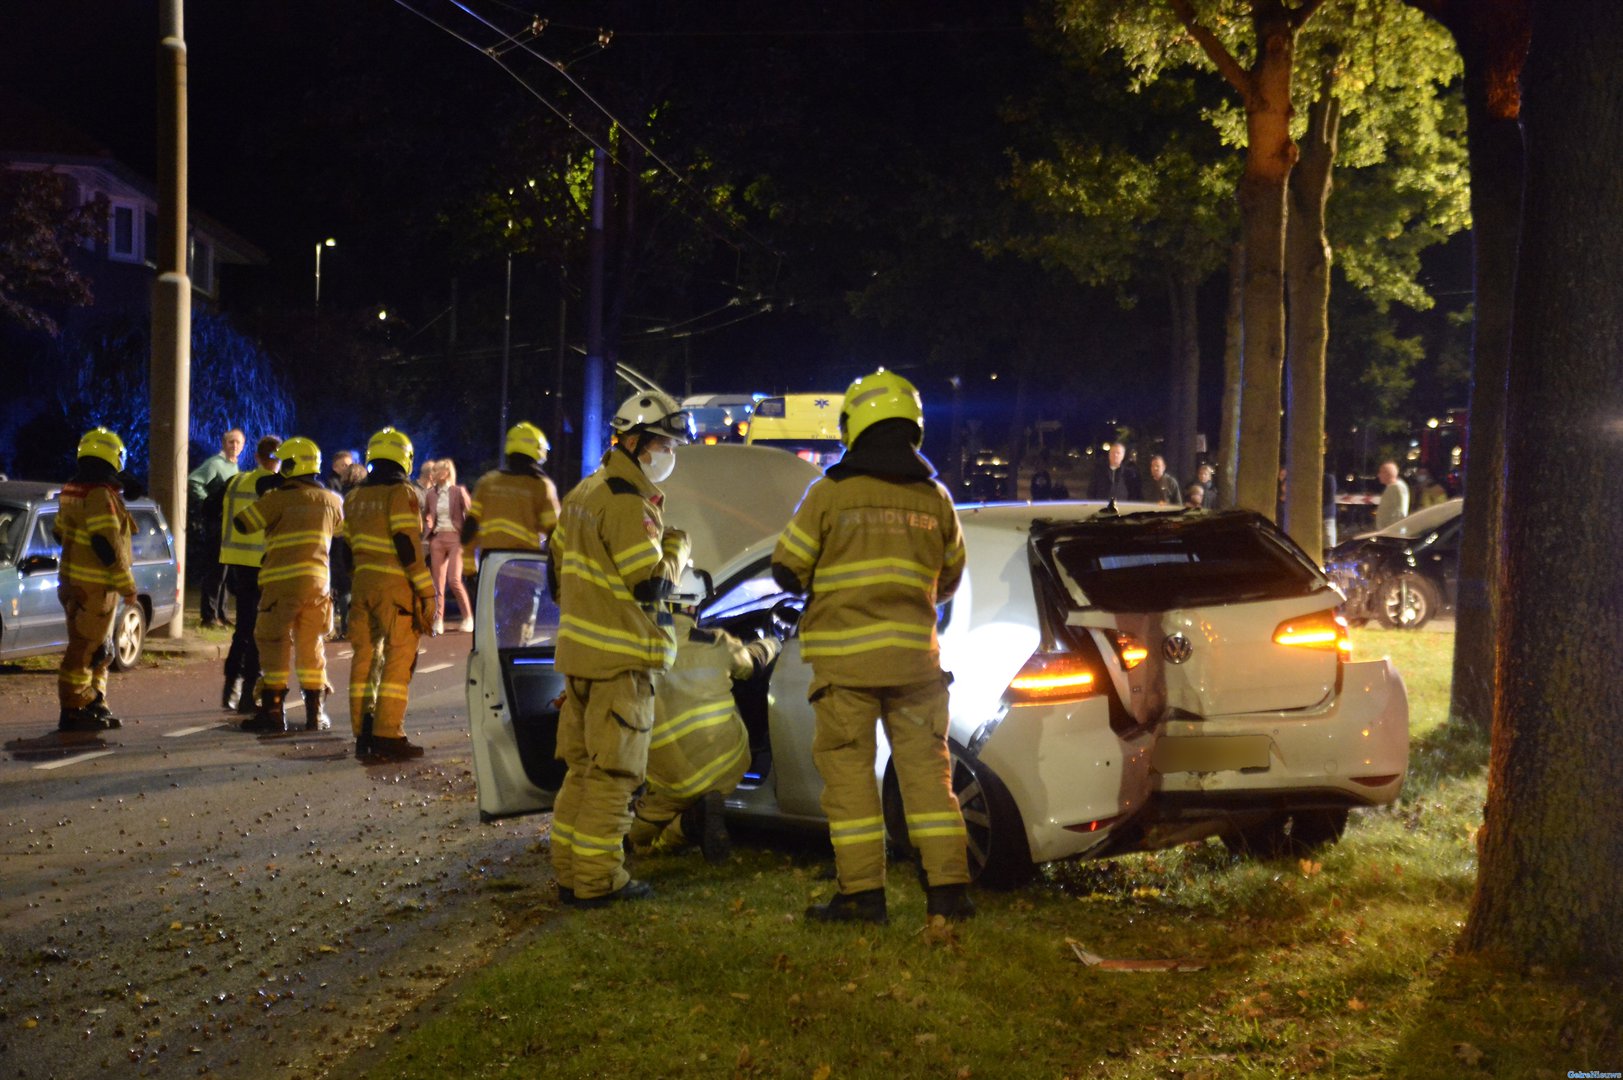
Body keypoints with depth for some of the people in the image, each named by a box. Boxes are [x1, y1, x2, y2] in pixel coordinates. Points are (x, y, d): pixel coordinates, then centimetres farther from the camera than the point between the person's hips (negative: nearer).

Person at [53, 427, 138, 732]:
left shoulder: (72, 490, 13)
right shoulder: (100, 494, -19)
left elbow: (60, 533, 22)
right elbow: (108, 544, -22)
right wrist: (127, 585, -17)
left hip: (74, 579, 10)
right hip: (95, 587, -10)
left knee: (97, 649, 18)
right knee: (83, 649, -5)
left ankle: (94, 705, 24)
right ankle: (72, 711, -1)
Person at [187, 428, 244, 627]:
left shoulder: (234, 466, 16)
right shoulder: (215, 463, -11)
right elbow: (193, 481, -21)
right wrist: (208, 504, -19)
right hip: (215, 525, -9)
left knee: (222, 572, 14)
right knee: (215, 571, -8)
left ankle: (220, 614, 20)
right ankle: (210, 616, -4)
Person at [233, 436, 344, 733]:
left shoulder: (281, 498, -8)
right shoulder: (332, 501, 8)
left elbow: (242, 523, -7)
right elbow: (342, 526, 28)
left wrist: (264, 500, 11)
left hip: (282, 582, -5)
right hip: (317, 581, 5)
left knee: (274, 645, 3)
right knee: (312, 647, 12)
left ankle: (272, 711, 2)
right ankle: (316, 713, 13)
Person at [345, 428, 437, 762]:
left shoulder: (354, 499, 14)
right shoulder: (403, 494, -8)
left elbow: (348, 546, 15)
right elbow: (407, 545, -14)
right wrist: (426, 593, -13)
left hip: (363, 583, 7)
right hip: (396, 585, -7)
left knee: (365, 656, 10)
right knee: (399, 659, -3)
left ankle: (363, 734, 13)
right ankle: (387, 736, -7)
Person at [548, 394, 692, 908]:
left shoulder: (584, 491, 15)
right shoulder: (628, 501, -16)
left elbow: (557, 564, 21)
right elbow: (651, 581, -19)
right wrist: (677, 545, -2)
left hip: (578, 649, 10)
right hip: (619, 657, -10)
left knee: (582, 764, 15)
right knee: (613, 771, -4)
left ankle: (568, 869, 20)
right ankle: (596, 879, -1)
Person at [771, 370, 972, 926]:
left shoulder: (829, 494, -6)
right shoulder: (935, 498, 5)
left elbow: (787, 570, -1)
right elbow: (948, 581, 15)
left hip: (845, 656, -3)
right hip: (915, 656, 3)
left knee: (849, 773, 3)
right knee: (926, 768, 8)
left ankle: (862, 892, 3)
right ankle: (948, 888, 7)